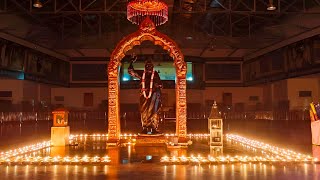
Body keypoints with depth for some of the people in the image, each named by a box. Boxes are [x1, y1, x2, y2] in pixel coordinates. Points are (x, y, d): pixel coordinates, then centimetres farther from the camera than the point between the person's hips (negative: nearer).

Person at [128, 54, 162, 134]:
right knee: (144, 111, 2)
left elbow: (160, 85, 6)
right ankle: (145, 128, 7)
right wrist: (132, 61, 8)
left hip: (153, 94, -2)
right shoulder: (142, 73, 11)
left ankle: (154, 128, -2)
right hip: (144, 94, 2)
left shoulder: (155, 74, 6)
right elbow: (130, 71, 14)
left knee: (153, 111, -5)